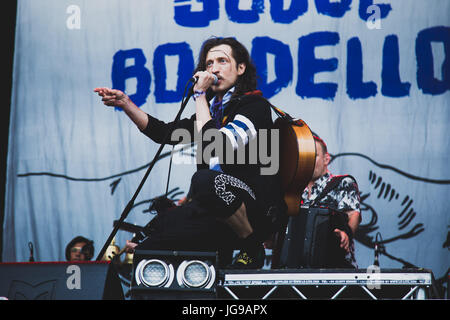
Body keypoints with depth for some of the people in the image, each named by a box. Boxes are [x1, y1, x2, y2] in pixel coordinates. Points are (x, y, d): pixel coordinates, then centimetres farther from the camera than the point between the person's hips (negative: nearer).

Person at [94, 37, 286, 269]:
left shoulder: (256, 104, -3)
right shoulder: (213, 108, 21)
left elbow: (214, 145, -18)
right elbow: (166, 132, 18)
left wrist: (200, 95, -9)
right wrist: (125, 103, 8)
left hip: (257, 211, -6)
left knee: (205, 180, -37)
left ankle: (252, 248, -17)